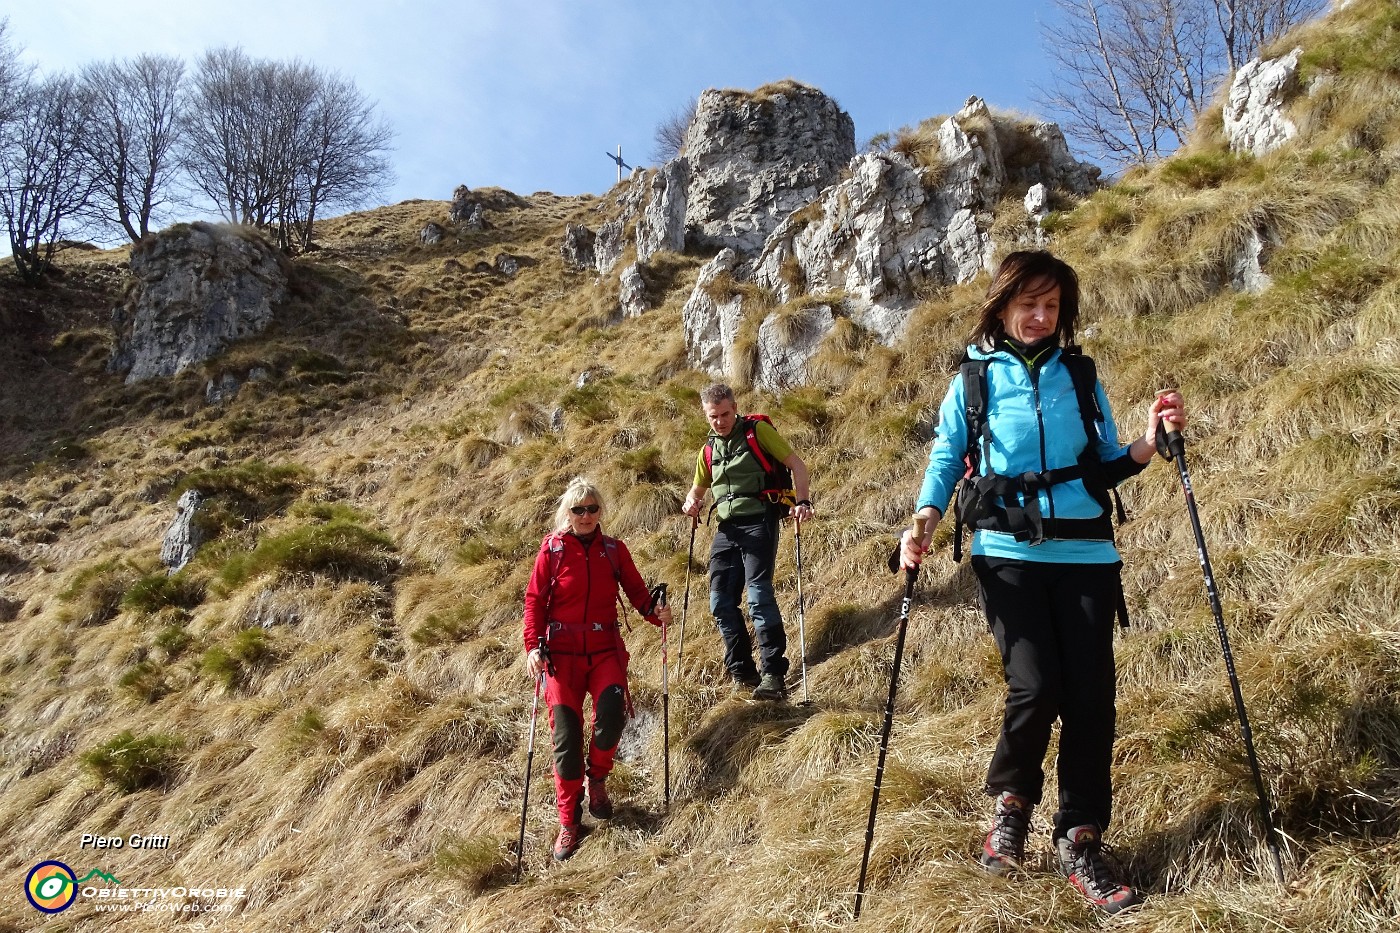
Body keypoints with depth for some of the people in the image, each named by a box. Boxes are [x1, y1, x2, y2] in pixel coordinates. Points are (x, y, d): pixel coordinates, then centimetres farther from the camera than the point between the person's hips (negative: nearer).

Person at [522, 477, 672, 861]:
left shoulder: (614, 549, 6)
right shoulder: (552, 549, 0)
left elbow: (636, 589, 8)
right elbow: (535, 599, 0)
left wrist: (654, 612, -13)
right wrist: (533, 645, -11)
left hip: (605, 647, 1)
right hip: (562, 651, -1)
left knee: (612, 708, -24)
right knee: (566, 733, -5)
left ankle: (597, 776, 7)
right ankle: (569, 821, 11)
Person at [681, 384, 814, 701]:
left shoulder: (758, 431, 0)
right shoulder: (708, 450, 16)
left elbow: (796, 465, -1)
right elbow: (698, 488, 29)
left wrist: (802, 501, -16)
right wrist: (691, 502, 5)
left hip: (758, 523, -6)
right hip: (726, 530, 6)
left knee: (758, 594, -19)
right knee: (721, 603, 2)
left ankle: (773, 675, -17)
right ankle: (742, 673, 15)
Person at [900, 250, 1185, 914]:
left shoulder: (1080, 375, 12)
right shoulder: (974, 380, 6)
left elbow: (1106, 465, 14)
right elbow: (944, 460, 5)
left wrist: (1148, 442, -5)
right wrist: (922, 524, -10)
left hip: (1085, 552, 3)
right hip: (1008, 553, -2)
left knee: (1091, 692, -1)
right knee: (1035, 686, -14)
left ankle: (1080, 841, 17)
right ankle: (1010, 802, 16)